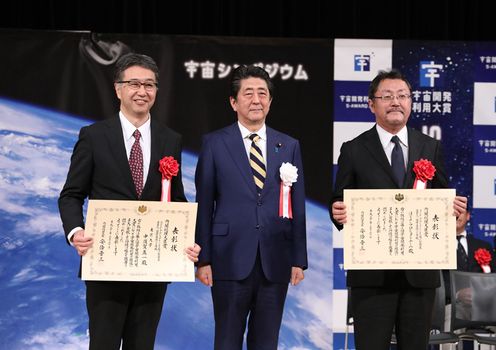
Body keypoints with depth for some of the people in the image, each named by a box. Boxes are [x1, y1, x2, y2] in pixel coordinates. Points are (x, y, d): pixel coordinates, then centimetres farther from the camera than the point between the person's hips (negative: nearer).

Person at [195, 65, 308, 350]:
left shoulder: (289, 146, 9)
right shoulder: (215, 144, 2)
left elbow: (297, 207, 9)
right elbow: (204, 205, 1)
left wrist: (299, 260, 5)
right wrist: (203, 259, -4)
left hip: (275, 263, 2)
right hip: (231, 260, -2)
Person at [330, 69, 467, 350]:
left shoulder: (432, 148, 10)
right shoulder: (354, 150, 3)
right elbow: (340, 203, 4)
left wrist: (454, 208, -10)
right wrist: (339, 213, -19)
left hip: (420, 271, 2)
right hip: (372, 274, -2)